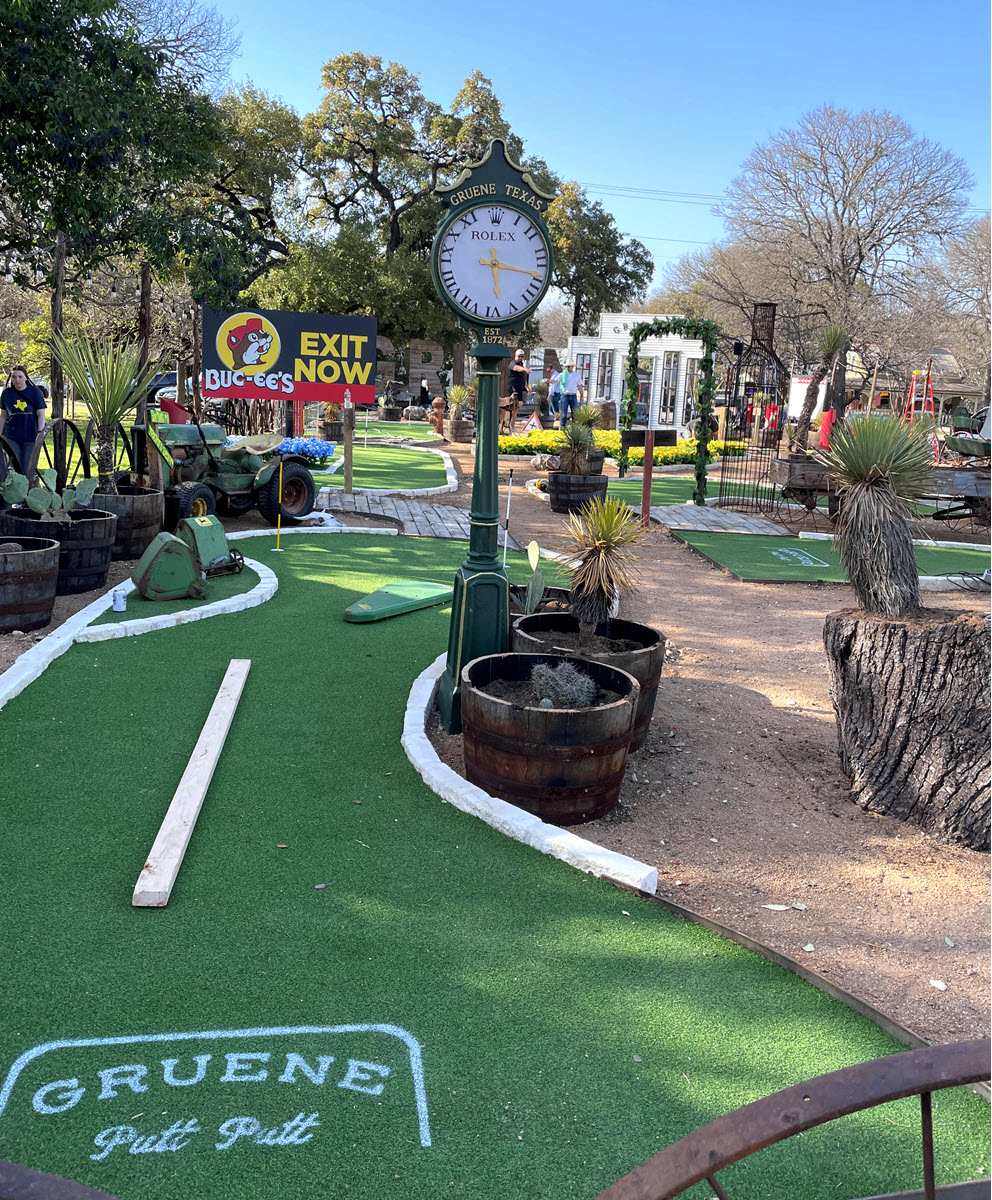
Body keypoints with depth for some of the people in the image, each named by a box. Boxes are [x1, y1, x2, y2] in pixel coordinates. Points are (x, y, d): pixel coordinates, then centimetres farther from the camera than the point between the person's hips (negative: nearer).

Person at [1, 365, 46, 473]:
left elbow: (41, 414, -2)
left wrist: (40, 433, -11)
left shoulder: (35, 391, -2)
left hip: (31, 437, -2)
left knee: (28, 470, 1)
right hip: (12, 437, 2)